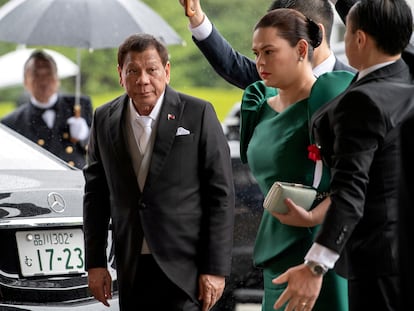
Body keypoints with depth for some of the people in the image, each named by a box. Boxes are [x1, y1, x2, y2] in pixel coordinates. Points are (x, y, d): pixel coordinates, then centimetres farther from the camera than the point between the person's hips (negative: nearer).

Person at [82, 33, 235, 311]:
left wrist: (216, 268, -9)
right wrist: (95, 262, 7)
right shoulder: (105, 120, 7)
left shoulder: (198, 114, -5)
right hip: (132, 271, 4)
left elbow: (221, 194, -5)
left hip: (184, 269, -4)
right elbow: (95, 195, 12)